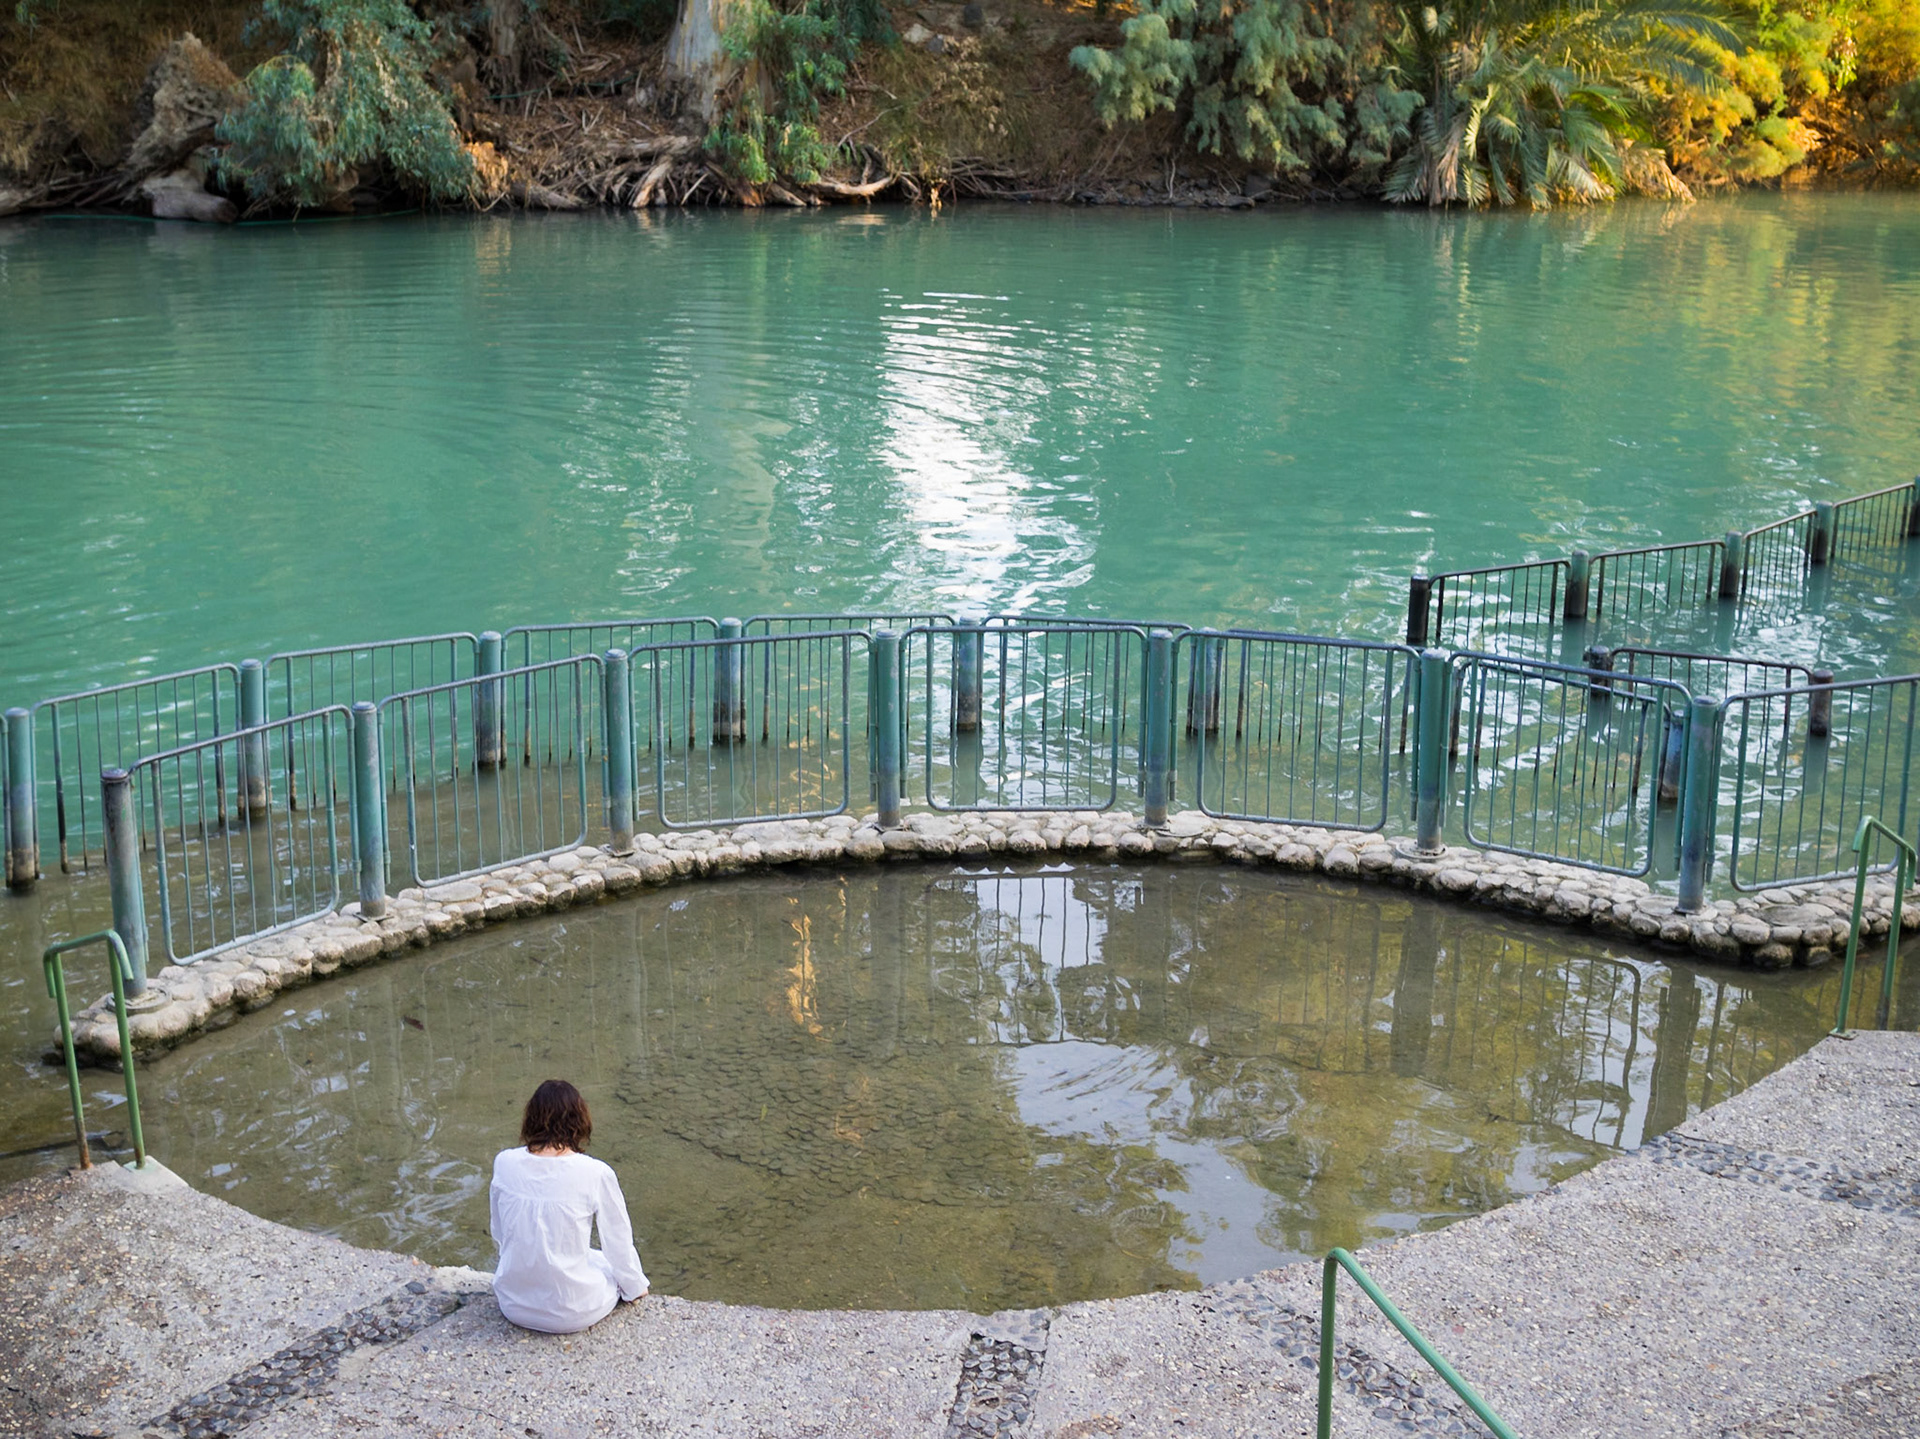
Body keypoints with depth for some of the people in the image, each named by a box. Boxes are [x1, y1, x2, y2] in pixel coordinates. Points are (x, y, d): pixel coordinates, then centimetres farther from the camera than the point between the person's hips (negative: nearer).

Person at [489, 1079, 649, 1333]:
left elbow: (498, 1232, 7)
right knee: (615, 1264, 28)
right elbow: (619, 1243, -5)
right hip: (572, 1315, -3)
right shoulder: (596, 1174, -18)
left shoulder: (504, 1163, -9)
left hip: (513, 1305, 3)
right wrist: (636, 1287, 15)